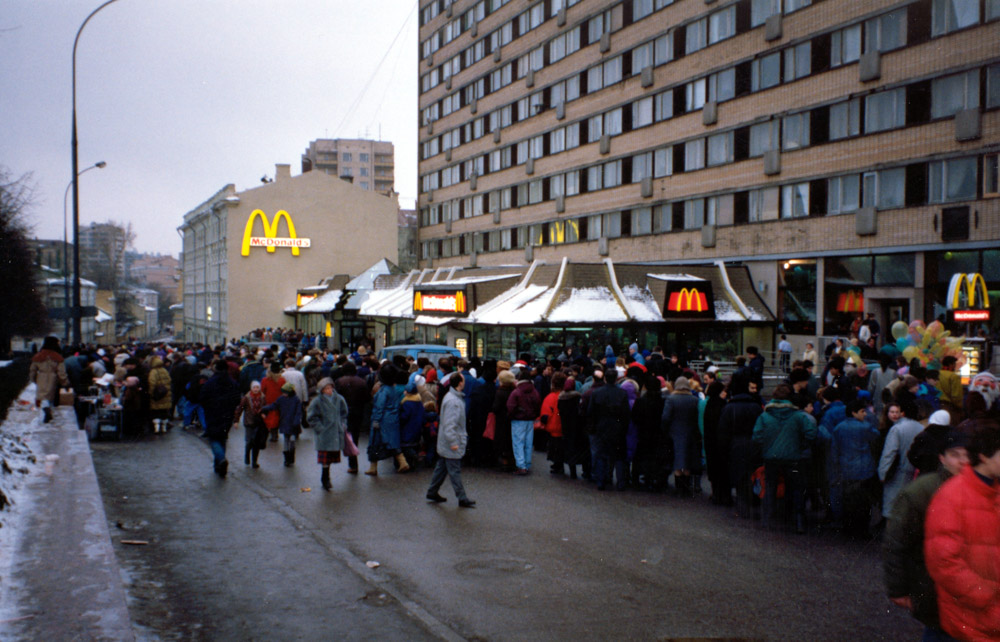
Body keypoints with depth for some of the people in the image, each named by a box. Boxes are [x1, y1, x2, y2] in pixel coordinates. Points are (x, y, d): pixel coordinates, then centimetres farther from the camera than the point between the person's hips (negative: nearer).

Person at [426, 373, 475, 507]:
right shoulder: (452, 401, -23)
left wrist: (462, 433, 24)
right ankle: (462, 499, 5)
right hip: (451, 445, -10)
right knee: (455, 471, -2)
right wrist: (453, 442, -24)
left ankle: (432, 493, 27)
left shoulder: (456, 397, 9)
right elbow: (449, 424, -25)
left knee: (441, 468, 18)